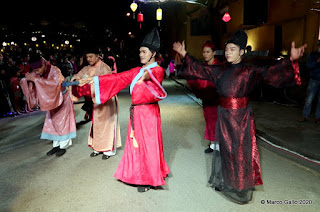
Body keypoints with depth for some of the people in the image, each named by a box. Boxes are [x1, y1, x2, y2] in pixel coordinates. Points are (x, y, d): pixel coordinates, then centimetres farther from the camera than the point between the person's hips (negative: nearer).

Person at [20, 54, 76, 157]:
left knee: (61, 123, 2)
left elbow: (55, 83, -46)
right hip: (51, 101, 7)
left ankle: (63, 146, 14)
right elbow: (24, 81, -3)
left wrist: (36, 79, -45)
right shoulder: (37, 73, -8)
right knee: (52, 122, 12)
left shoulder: (55, 71, -27)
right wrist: (27, 79, -27)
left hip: (61, 99, -7)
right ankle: (56, 145, 24)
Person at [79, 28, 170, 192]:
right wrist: (93, 79, 5)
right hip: (136, 112, 7)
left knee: (147, 143, 1)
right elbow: (118, 78, 9)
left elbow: (154, 76, -29)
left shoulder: (158, 70, -6)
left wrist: (147, 76, -52)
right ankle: (138, 174, 30)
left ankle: (148, 179, 17)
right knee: (135, 142, 13)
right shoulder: (138, 70, 13)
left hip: (148, 112, -7)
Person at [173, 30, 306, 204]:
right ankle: (224, 181, 36)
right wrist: (184, 54, 14)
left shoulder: (249, 72, -9)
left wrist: (291, 60, -39)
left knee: (240, 151, 5)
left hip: (241, 118, -4)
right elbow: (199, 69, 12)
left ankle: (240, 187, 25)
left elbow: (269, 73, -23)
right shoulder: (220, 70, 4)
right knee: (224, 149, 15)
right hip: (223, 116, 5)